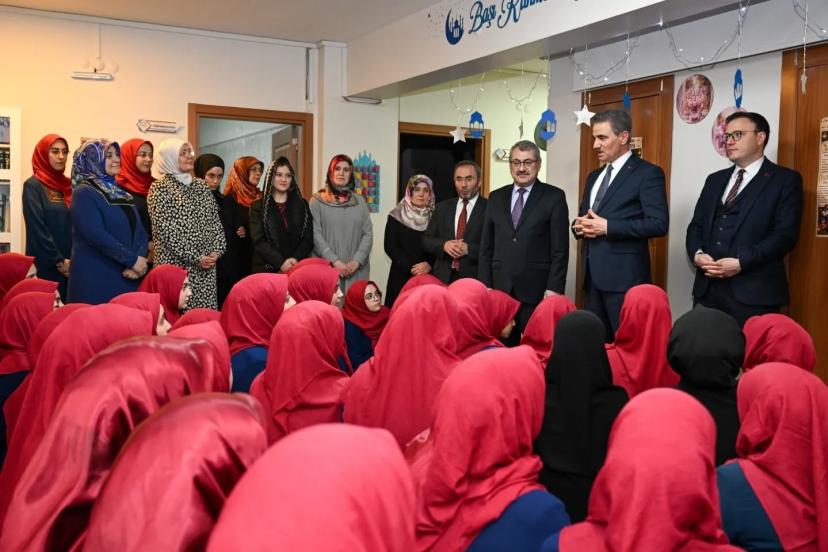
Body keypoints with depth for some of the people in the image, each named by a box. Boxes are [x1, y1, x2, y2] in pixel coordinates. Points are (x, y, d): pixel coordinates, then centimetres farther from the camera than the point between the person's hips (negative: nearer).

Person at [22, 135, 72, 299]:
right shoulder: (33, 185, -5)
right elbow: (37, 228, -12)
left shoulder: (68, 184, 12)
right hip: (48, 263, -5)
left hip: (71, 262, 5)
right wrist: (58, 261, -13)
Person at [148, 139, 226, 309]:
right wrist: (194, 258, -14)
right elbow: (166, 230, -12)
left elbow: (215, 220, 14)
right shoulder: (159, 188, -4)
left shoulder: (200, 185, 15)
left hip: (207, 262, 6)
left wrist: (217, 250, -1)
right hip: (177, 265, -6)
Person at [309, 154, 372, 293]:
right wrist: (335, 261, -12)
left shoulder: (359, 201, 13)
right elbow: (315, 235, -3)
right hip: (327, 269, -2)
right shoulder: (317, 200, 5)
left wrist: (356, 261, -6)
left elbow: (368, 233, 7)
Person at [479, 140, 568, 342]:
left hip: (536, 290, -3)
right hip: (500, 288, 3)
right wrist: (485, 285, 5)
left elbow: (560, 249, -3)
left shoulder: (554, 197, 2)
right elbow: (486, 247, 13)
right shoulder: (496, 197, 13)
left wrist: (554, 288, -9)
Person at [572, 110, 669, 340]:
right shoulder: (594, 176, 19)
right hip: (593, 274, 7)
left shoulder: (648, 173, -5)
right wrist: (579, 226, 1)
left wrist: (607, 227, -17)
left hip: (624, 275, -7)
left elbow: (659, 223, -14)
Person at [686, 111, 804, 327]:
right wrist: (697, 254, -5)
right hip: (707, 288, 5)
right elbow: (696, 225, 16)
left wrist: (741, 262, -17)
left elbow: (785, 233, -8)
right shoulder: (715, 180, 20)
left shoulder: (785, 179, 2)